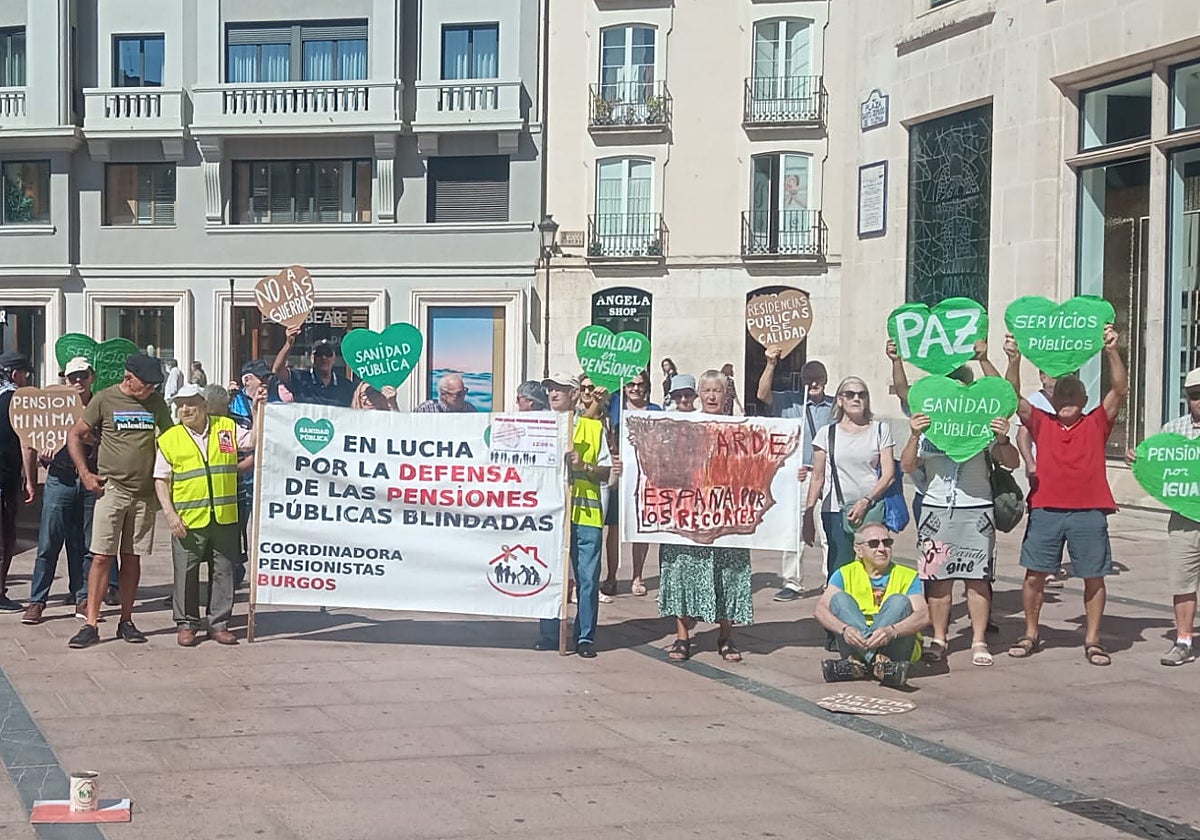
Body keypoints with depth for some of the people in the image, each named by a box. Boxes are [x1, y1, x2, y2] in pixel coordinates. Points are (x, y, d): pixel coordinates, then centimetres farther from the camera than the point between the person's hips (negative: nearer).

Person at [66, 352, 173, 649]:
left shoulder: (155, 402, 8)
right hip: (112, 490, -3)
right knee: (102, 556, -6)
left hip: (145, 493, 3)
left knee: (132, 558, 8)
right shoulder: (104, 400, -3)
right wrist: (85, 473, -5)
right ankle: (90, 625, -4)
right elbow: (75, 435, 3)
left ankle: (126, 621, 16)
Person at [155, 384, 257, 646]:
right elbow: (161, 480, 3)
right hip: (187, 520, -1)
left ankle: (219, 623, 17)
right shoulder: (170, 439, 3)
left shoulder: (227, 428, 6)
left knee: (223, 572, 7)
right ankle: (186, 624, 16)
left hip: (224, 518, 1)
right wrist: (169, 513, -7)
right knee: (186, 574, 4)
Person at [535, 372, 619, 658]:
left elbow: (606, 473, 7)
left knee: (587, 578, -1)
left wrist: (584, 466, -11)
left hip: (585, 514, -1)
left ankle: (586, 637, 7)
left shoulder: (593, 428, 8)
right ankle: (549, 635, 14)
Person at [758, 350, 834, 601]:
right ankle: (792, 583, 13)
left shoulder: (835, 407, 8)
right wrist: (771, 365, -17)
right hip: (796, 476, 1)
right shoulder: (790, 402, 6)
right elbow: (763, 395, -7)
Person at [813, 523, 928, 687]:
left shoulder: (907, 576, 4)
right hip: (856, 645, 1)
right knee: (839, 599, -18)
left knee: (899, 601, -22)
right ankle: (878, 661, -40)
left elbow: (923, 616, -15)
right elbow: (820, 610, -10)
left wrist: (891, 631, -35)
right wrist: (845, 629, -32)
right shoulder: (846, 574, 7)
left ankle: (858, 662, -39)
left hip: (897, 647, -1)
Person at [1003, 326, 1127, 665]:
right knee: (1034, 574, 4)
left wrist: (1112, 352, -20)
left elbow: (1120, 390, -7)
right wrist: (1014, 361, -20)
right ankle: (1031, 635, 18)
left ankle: (1092, 640, 15)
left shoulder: (1097, 423, 5)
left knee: (1094, 577, 4)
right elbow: (1014, 398, -5)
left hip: (1089, 512, -1)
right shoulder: (1042, 422, 8)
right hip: (1045, 510, 1)